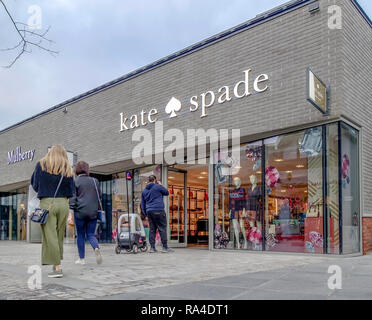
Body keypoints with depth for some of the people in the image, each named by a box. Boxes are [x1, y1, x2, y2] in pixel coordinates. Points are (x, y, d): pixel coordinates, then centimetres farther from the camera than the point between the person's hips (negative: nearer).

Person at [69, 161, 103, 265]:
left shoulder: (75, 182, -1)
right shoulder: (95, 181, 9)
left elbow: (73, 197, -6)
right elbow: (99, 196, 11)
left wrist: (71, 212, -7)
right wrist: (99, 209, 19)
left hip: (80, 212, -2)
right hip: (93, 212, 2)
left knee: (80, 235, 8)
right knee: (90, 234, 8)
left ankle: (82, 259, 11)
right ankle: (96, 248, -21)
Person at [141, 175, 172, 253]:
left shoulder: (144, 190, 16)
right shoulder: (158, 187, -2)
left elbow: (142, 204, 17)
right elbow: (167, 193, 11)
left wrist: (145, 213, 20)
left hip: (149, 211, 6)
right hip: (158, 210, -6)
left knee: (152, 229, 9)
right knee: (162, 228, -3)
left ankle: (152, 247, 7)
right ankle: (165, 247, -5)